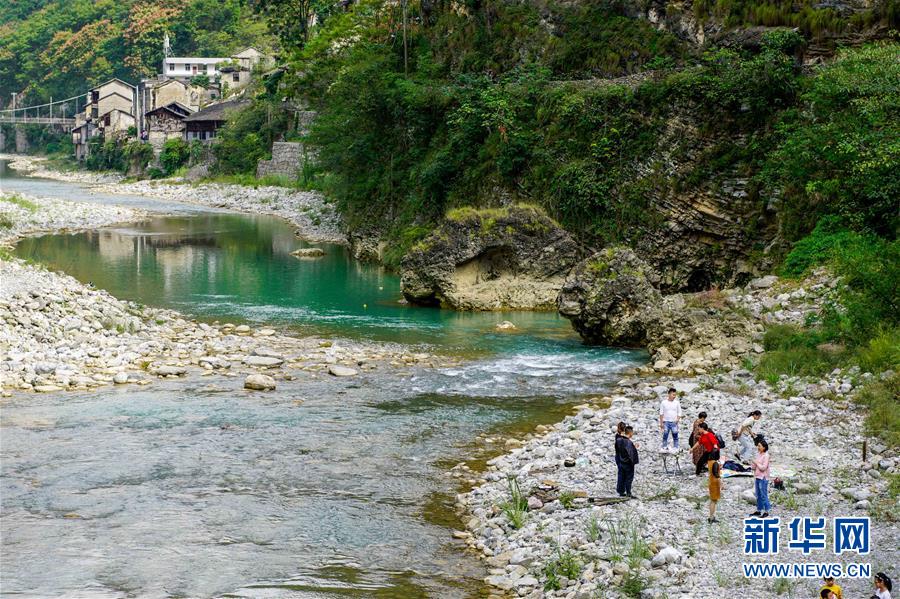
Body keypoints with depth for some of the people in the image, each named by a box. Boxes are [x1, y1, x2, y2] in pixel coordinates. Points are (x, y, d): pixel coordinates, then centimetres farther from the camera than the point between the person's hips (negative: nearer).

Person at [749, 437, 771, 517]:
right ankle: (758, 510, 22)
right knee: (758, 495, 14)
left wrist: (756, 463, -14)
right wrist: (753, 466, -4)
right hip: (757, 477, 8)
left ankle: (766, 511, 2)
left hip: (763, 478, -8)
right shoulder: (758, 454, 10)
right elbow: (755, 466, 16)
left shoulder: (766, 456, -13)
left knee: (763, 495, -4)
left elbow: (763, 467, -18)